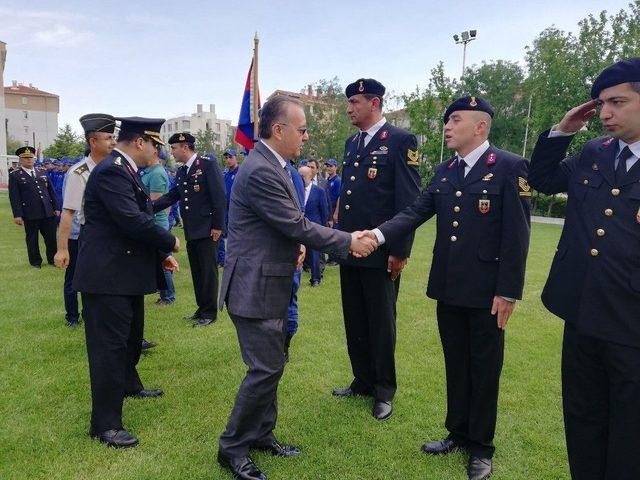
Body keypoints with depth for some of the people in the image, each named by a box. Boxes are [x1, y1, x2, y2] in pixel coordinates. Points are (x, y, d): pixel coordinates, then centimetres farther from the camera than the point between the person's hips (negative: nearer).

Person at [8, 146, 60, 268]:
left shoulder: (43, 174, 13)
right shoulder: (15, 176, 1)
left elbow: (52, 192, 15)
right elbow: (14, 197, -5)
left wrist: (56, 208, 7)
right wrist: (17, 215, -11)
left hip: (48, 212, 3)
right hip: (30, 214, -3)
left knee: (51, 237, 8)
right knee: (32, 239, 8)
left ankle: (52, 259, 23)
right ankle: (35, 262, 20)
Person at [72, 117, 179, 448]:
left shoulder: (124, 170, 13)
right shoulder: (112, 171, -20)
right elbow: (133, 221, -28)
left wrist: (160, 254, 10)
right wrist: (170, 242, -13)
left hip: (126, 272, 11)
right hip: (108, 275, -11)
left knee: (132, 334, 25)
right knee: (109, 344, -3)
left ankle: (129, 384, 48)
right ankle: (105, 424, 8)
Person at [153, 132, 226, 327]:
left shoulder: (208, 165, -8)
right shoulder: (180, 172, 15)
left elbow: (219, 196, -13)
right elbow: (171, 196, 14)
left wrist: (218, 226, -16)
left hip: (207, 230, -7)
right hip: (191, 231, 8)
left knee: (208, 271, 0)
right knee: (196, 272, 13)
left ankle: (209, 313, 11)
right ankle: (202, 308, 26)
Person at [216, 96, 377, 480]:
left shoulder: (273, 165, 10)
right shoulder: (260, 171, -22)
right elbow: (299, 226, -21)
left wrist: (296, 243, 0)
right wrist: (349, 242, -12)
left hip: (270, 284, 10)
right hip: (255, 287, -10)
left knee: (271, 365, 18)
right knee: (266, 369, -2)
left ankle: (262, 433, 34)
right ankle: (232, 447, 16)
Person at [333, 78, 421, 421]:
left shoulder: (400, 140, -8)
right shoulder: (351, 143, 14)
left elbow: (408, 201, -13)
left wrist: (400, 250, -15)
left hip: (380, 252, -7)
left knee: (381, 323, 6)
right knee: (354, 321, 15)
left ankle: (384, 391, 23)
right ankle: (362, 381, 33)